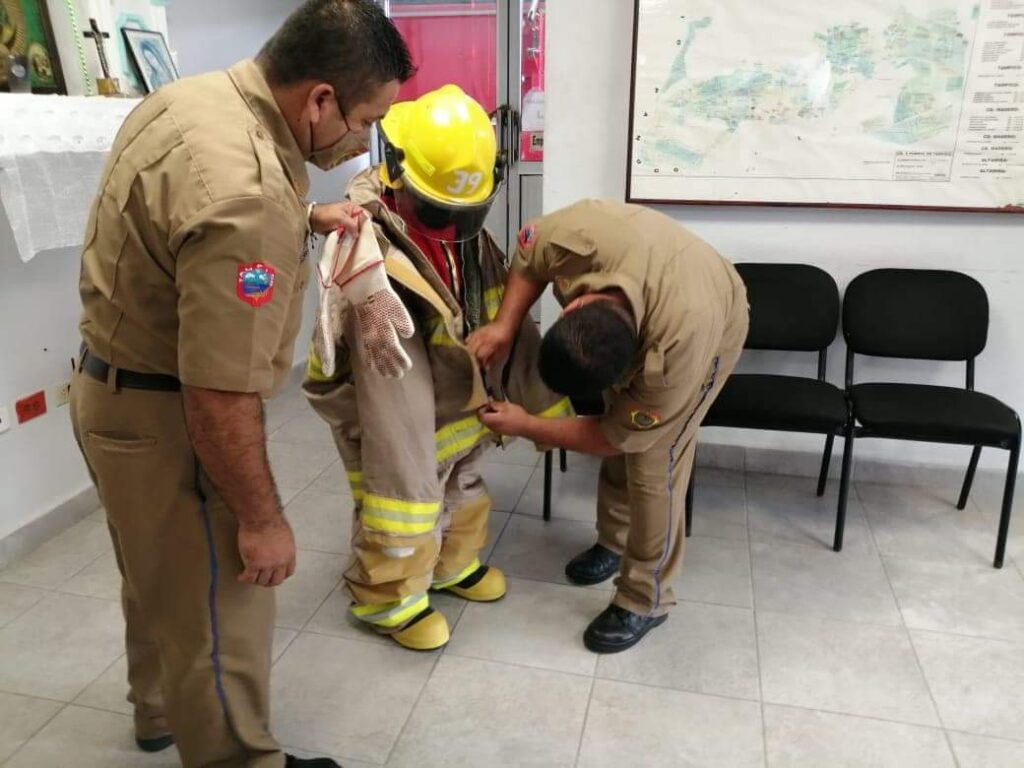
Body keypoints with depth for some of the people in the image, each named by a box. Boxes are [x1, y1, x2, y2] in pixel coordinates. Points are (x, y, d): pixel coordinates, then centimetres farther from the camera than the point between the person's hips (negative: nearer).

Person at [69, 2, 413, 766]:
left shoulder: (190, 96, 0)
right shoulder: (245, 193, -32)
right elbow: (218, 397, -29)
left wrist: (303, 217, 11)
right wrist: (262, 519, -17)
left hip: (115, 385, 10)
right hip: (163, 417, -10)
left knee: (162, 576, 29)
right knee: (216, 613, 8)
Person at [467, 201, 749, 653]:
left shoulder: (679, 349, -46)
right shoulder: (579, 235, -40)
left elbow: (616, 436, -30)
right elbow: (528, 259, -14)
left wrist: (524, 426, -24)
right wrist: (505, 324, -29)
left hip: (713, 328, -5)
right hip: (640, 306, 5)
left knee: (652, 463, -10)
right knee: (620, 444, 12)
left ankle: (646, 600, 7)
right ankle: (614, 541, 35)